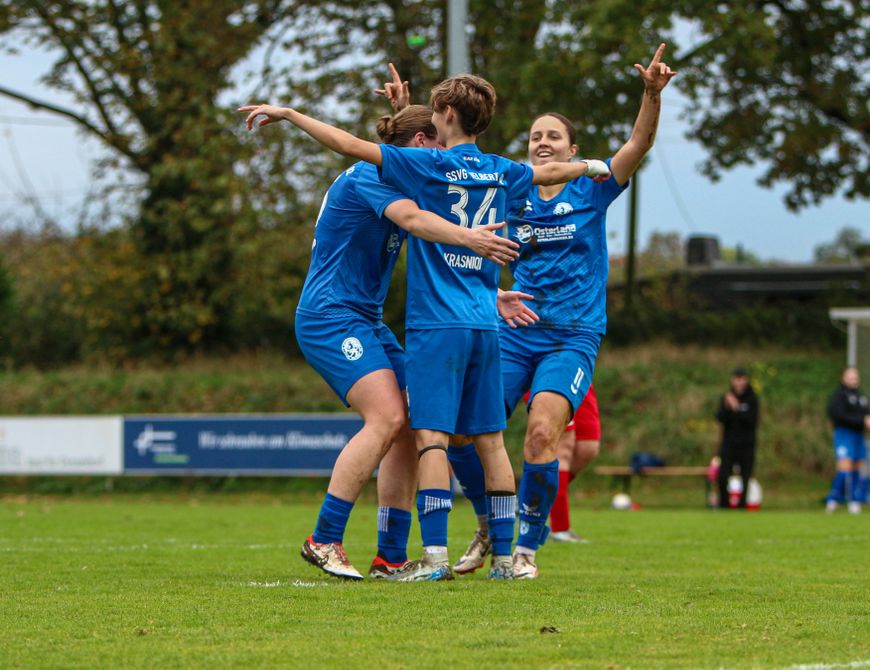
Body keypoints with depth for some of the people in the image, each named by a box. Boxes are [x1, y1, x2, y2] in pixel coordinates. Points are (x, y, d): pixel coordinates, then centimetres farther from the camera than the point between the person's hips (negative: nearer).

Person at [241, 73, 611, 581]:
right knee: (490, 439, 8)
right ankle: (504, 555, 8)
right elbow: (549, 172, 32)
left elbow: (349, 145, -9)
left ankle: (436, 556, -17)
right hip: (486, 325, 6)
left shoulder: (431, 165, -7)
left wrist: (287, 114, 0)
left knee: (432, 436, -8)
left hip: (437, 324, -6)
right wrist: (593, 167, 53)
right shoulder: (500, 173, 11)